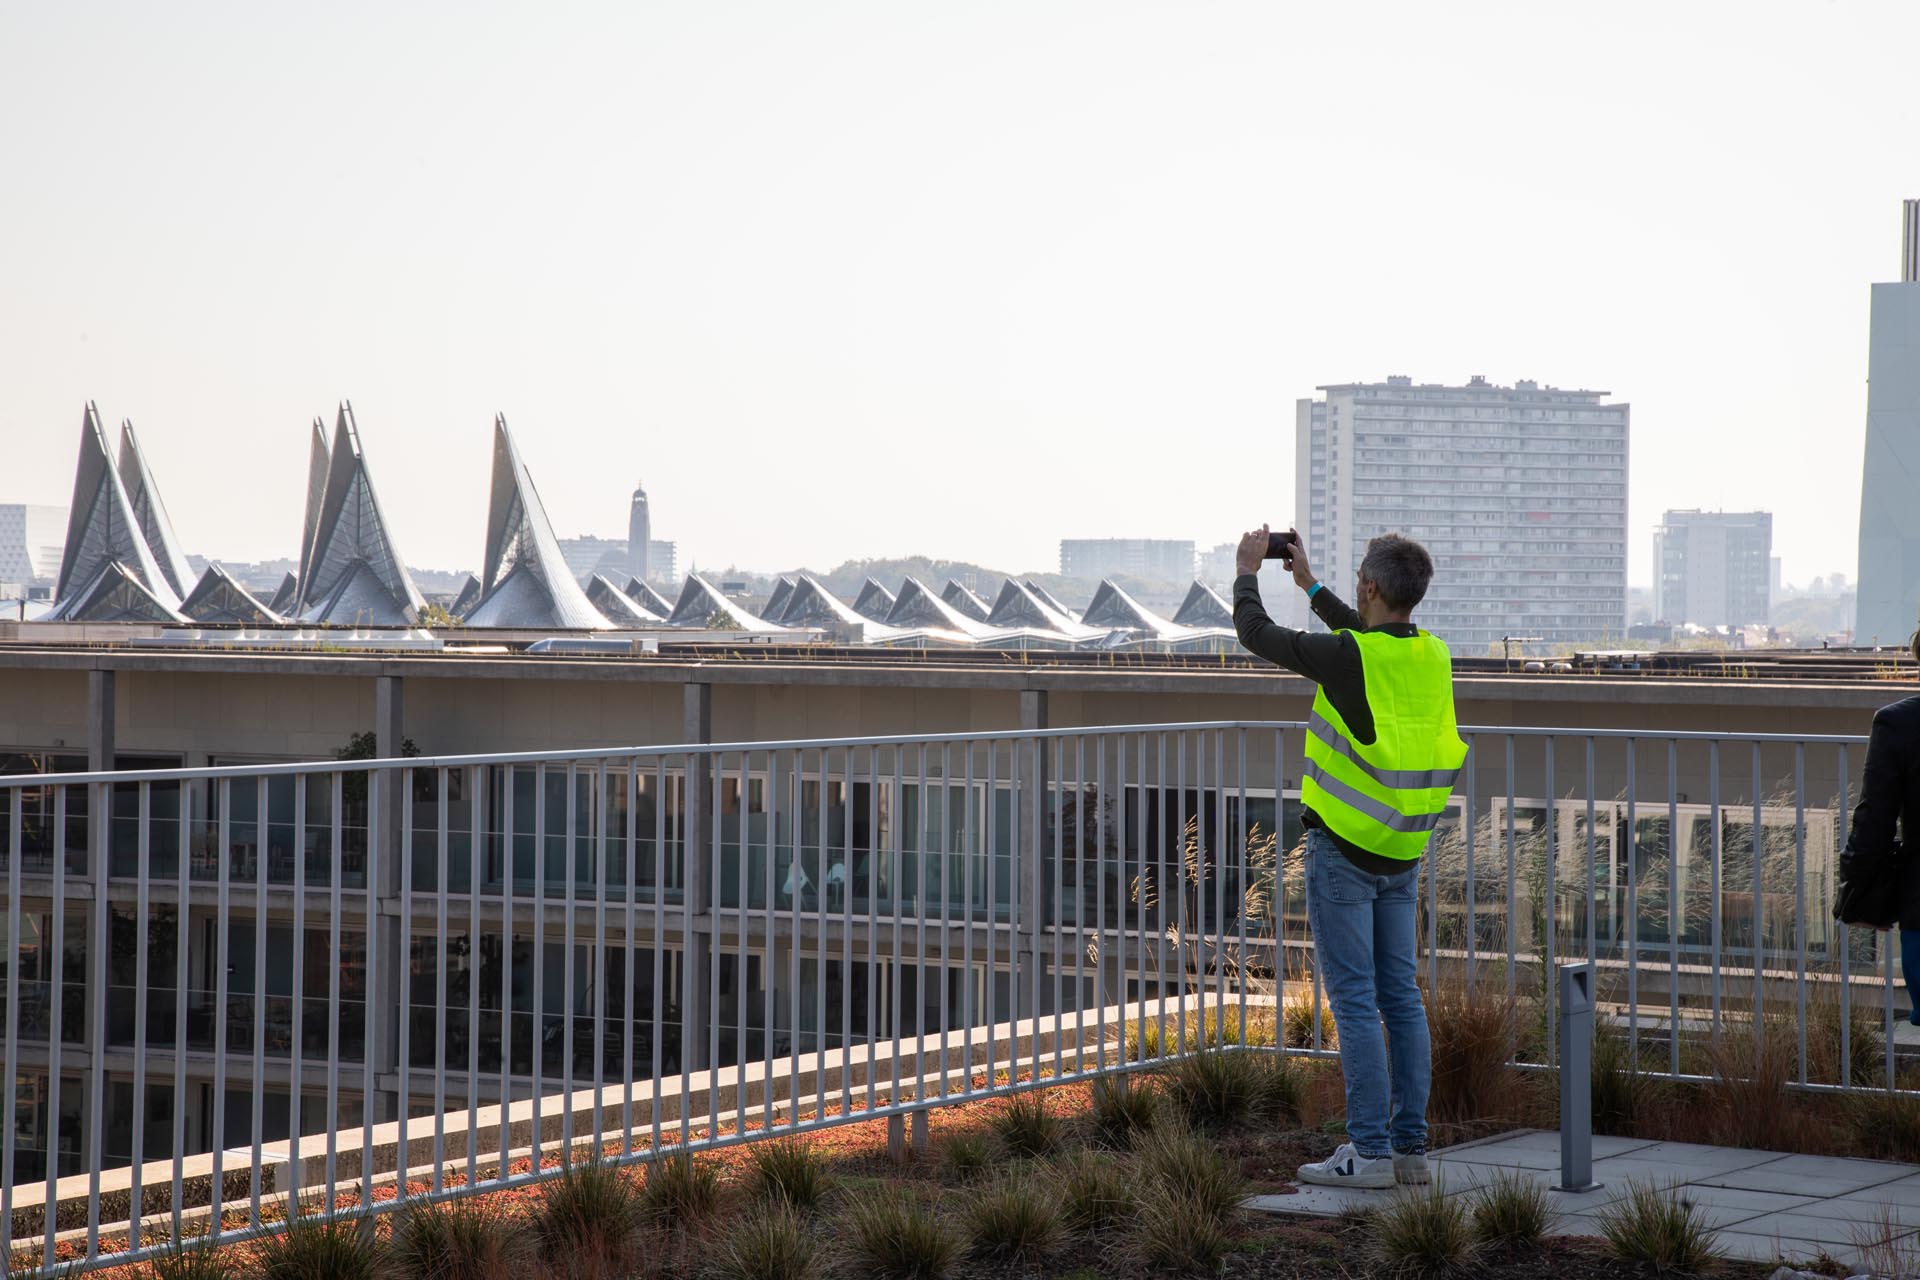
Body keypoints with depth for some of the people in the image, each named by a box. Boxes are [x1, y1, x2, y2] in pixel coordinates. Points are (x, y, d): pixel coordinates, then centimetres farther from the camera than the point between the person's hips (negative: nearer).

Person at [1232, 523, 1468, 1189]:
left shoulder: (1347, 656, -19)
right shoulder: (1432, 655, 2)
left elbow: (1255, 632, -6)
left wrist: (1247, 570, 12)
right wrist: (1309, 584, 32)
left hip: (1344, 850, -7)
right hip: (1403, 853, 7)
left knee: (1354, 999, -4)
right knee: (1402, 998, 10)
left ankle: (1370, 1152, -5)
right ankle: (1411, 1147, 12)